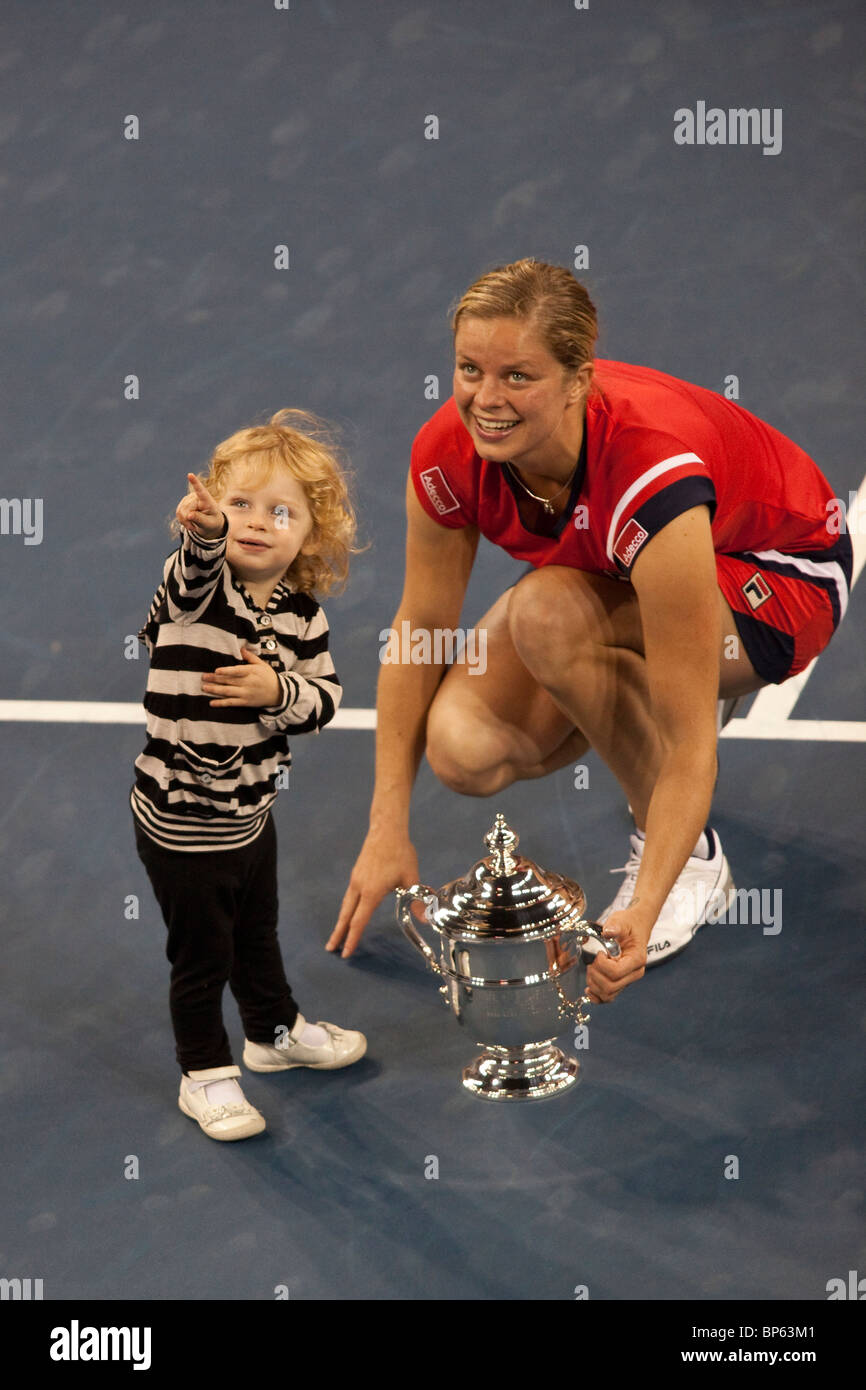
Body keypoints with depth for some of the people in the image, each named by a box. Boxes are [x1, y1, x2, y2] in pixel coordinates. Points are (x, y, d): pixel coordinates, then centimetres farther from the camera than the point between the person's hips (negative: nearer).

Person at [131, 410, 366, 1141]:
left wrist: (279, 690, -24)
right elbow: (198, 569, -43)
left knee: (257, 933, 28)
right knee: (202, 953, 9)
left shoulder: (302, 614, -4)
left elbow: (326, 695, -5)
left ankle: (275, 1032, 51)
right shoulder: (195, 588, -20)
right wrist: (205, 529, -63)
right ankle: (205, 1074, 28)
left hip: (252, 813, 6)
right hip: (182, 824, -6)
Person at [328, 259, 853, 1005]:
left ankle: (698, 861, -14)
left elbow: (690, 739, -39)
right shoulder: (448, 453, -25)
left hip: (775, 577, -5)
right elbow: (419, 628, -11)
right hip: (617, 580, 5)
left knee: (547, 612, -35)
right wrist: (389, 829, -13)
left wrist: (643, 912, -47)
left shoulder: (651, 477, -41)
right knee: (463, 748, -21)